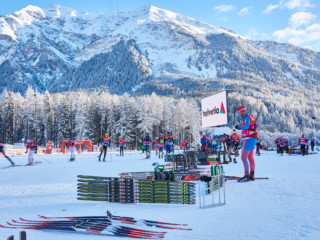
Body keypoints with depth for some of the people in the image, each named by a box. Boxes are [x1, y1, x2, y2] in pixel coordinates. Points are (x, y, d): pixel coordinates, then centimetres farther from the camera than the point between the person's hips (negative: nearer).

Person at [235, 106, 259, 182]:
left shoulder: (246, 116, -8)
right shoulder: (250, 116, 21)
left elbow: (246, 126, -23)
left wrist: (239, 127, -10)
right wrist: (240, 128, 13)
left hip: (249, 138, -10)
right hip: (253, 139, 10)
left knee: (244, 157, -13)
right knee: (251, 158, 11)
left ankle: (247, 175, -18)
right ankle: (252, 175, 13)